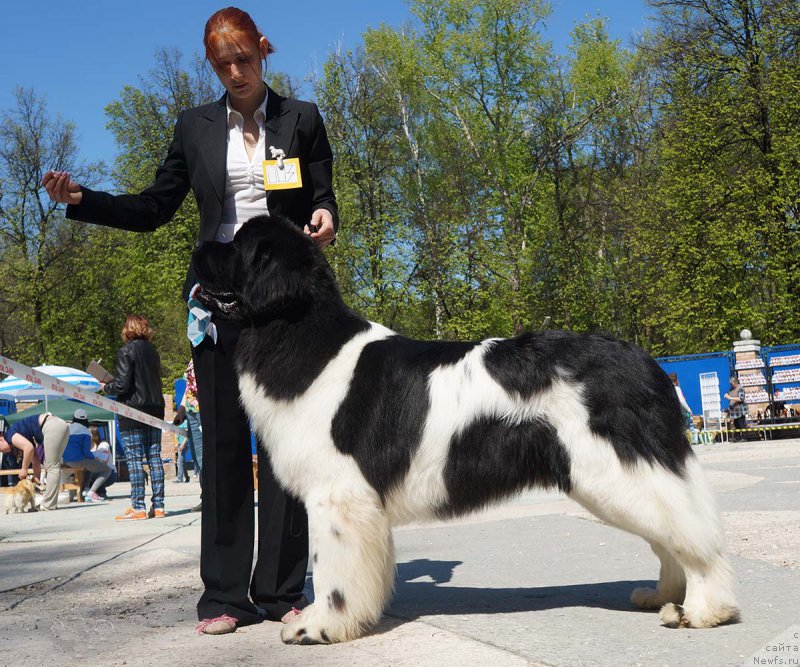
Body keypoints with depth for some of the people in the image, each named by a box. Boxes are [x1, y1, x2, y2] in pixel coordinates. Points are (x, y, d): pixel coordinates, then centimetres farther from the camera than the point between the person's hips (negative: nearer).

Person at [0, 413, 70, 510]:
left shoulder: (10, 436, 1)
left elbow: (29, 448, -15)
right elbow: (36, 462, 26)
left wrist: (24, 469, -4)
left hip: (52, 426, -10)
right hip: (61, 425, 10)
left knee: (51, 467, -7)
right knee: (52, 466, 16)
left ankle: (48, 505, -5)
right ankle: (50, 503, 18)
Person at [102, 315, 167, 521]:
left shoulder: (126, 352, -10)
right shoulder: (152, 351, 12)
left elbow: (122, 385, -15)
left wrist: (106, 387, 4)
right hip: (155, 408, 7)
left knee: (134, 459, -4)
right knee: (154, 456, 7)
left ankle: (138, 507, -4)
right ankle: (158, 506, 8)